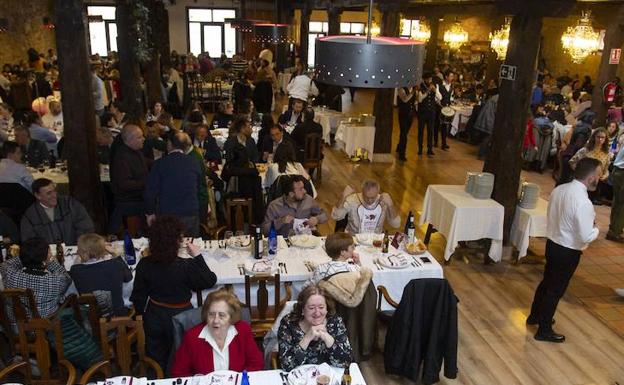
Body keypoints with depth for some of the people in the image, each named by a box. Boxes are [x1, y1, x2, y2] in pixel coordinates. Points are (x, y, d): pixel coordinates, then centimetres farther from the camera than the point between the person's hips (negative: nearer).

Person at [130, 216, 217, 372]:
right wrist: (197, 256, -10)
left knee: (157, 362, 24)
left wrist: (141, 314, 13)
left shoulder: (144, 264, -16)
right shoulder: (186, 266, -26)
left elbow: (138, 296, -4)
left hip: (154, 318, 3)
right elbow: (210, 281, -11)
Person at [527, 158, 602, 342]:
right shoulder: (583, 203, -28)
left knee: (547, 282, 24)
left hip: (552, 243, 8)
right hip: (568, 252, -8)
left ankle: (535, 316, 43)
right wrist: (595, 228, -5)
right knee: (556, 290, 7)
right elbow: (587, 237, -24)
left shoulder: (559, 189, -3)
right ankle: (544, 330, 22)